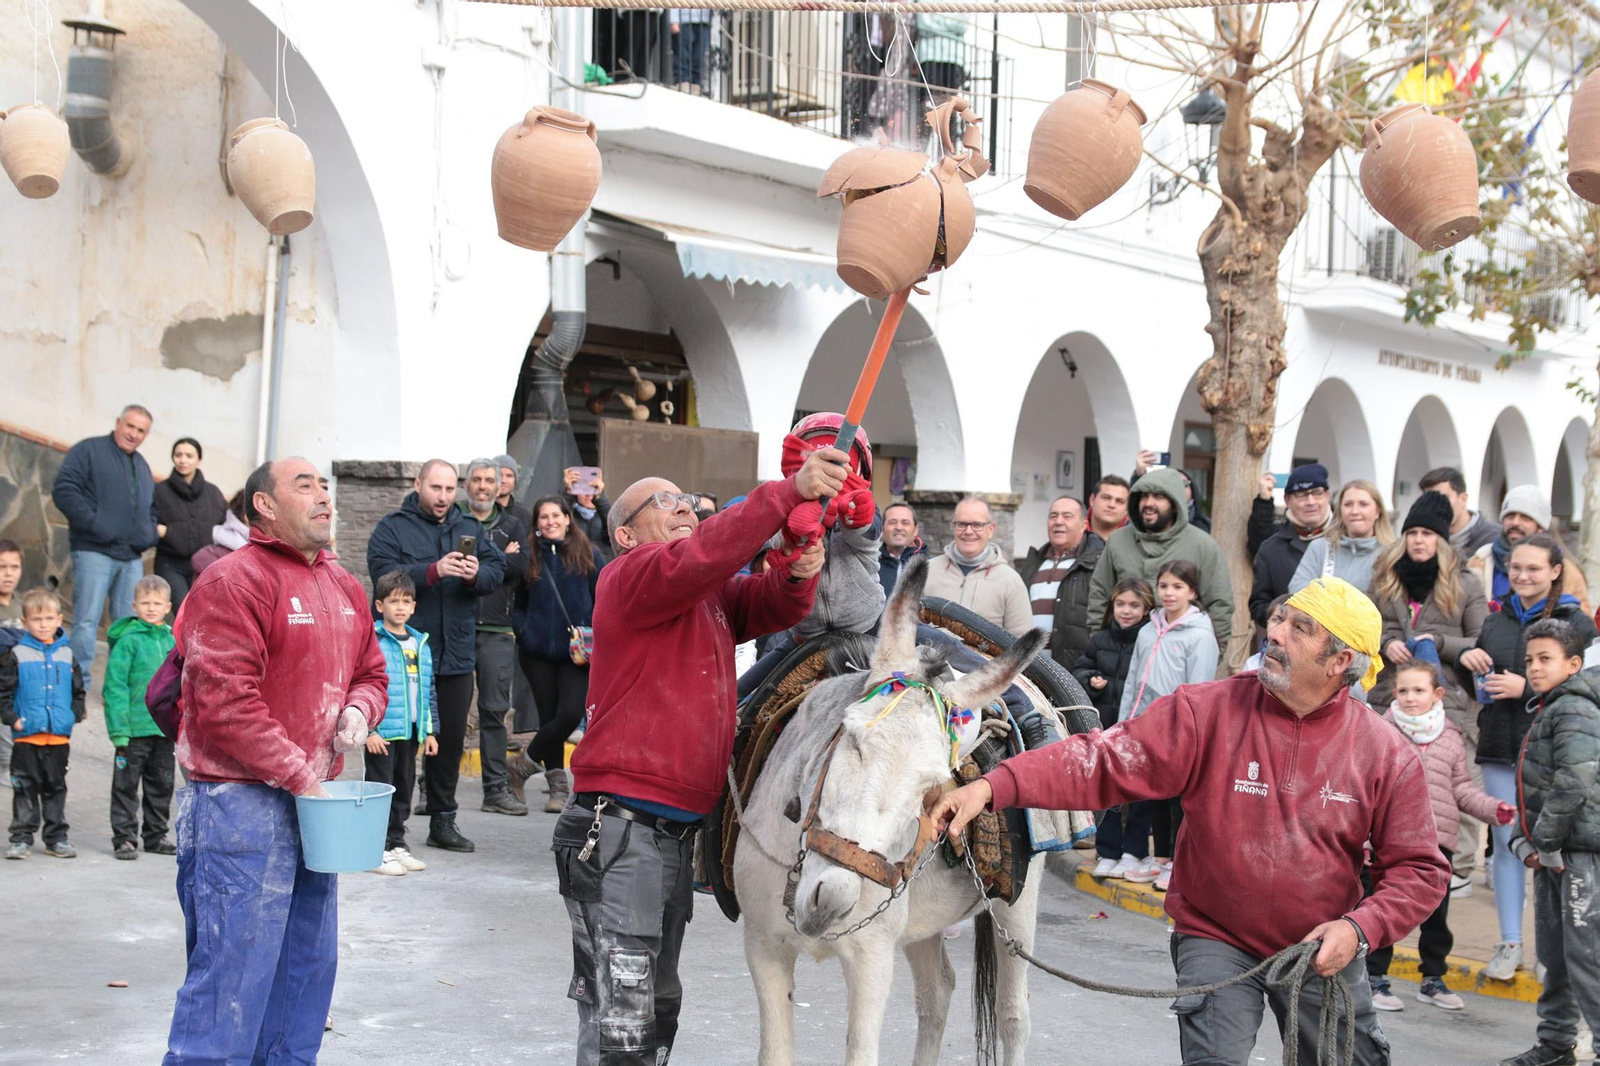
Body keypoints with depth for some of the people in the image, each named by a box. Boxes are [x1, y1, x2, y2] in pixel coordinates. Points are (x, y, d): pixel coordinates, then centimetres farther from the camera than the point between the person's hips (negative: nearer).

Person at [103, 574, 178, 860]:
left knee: (161, 783, 14)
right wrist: (118, 728, -17)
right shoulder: (128, 640, -10)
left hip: (165, 726, 6)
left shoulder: (170, 640, 7)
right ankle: (124, 837, 9)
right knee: (127, 784, 2)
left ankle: (156, 835, 25)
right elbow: (115, 686, -12)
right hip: (134, 727, -6)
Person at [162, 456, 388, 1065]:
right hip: (239, 803, -9)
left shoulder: (344, 588, 15)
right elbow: (225, 700, -19)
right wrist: (297, 774, -18)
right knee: (233, 970, -7)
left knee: (308, 962, 15)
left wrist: (358, 709, 1)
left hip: (313, 798, 9)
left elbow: (371, 672, 25)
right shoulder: (233, 582, -12)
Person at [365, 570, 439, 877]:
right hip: (380, 733, -7)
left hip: (410, 731, 7)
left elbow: (428, 691, 17)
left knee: (404, 790, 14)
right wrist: (367, 730, -19)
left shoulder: (420, 644, 12)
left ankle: (396, 844, 25)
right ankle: (378, 850, 5)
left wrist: (429, 731, 14)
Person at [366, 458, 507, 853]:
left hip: (456, 654, 4)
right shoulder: (392, 528, -1)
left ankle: (442, 821, 20)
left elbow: (497, 570, 3)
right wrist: (434, 571, -27)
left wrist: (476, 574, -19)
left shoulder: (470, 528, 13)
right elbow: (383, 573, -16)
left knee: (451, 738, 10)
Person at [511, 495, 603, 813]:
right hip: (538, 652, 1)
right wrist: (523, 630, -3)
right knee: (549, 715, 5)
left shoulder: (587, 555, 3)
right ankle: (558, 785, 16)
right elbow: (517, 605, 14)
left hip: (576, 653, -1)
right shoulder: (530, 558, 6)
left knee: (571, 713, -14)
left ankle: (527, 763, 6)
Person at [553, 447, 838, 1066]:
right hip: (620, 833, -9)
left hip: (678, 832, 9)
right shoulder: (631, 577, -8)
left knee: (658, 1010, 18)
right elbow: (700, 557, -26)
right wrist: (788, 492, -31)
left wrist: (798, 572, -17)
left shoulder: (714, 593, 17)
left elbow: (774, 607, 6)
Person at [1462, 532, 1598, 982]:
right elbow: (1479, 683, 27)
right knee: (1506, 843, 5)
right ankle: (1510, 944, 12)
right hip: (1500, 748, 5)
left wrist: (1526, 689, -15)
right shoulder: (1496, 620, 15)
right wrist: (1468, 660, 4)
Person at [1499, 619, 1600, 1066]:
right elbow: (1531, 789, 21)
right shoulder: (1545, 713, 20)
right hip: (1551, 855, 10)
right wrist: (1524, 842, 7)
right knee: (1553, 955, 16)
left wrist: (1546, 841, -15)